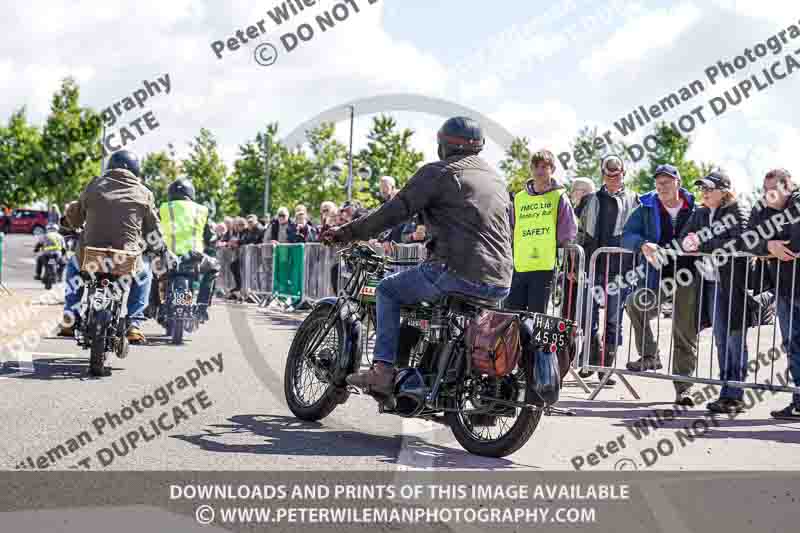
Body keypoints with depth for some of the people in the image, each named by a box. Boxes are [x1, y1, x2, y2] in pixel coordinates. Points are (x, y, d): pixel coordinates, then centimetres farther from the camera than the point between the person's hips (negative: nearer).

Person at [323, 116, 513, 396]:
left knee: (388, 290, 8)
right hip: (501, 283, 7)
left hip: (459, 272, -7)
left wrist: (347, 232, 1)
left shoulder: (438, 172, 1)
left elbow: (396, 210, -5)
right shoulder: (497, 178, 23)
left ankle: (382, 370, -3)